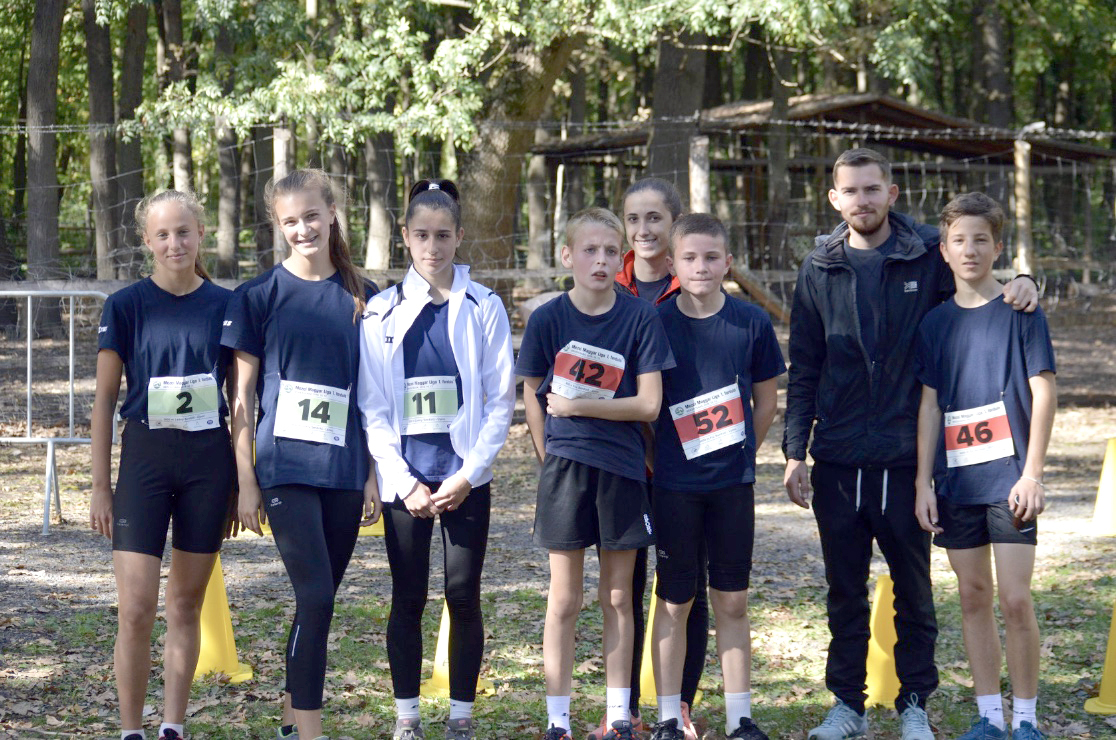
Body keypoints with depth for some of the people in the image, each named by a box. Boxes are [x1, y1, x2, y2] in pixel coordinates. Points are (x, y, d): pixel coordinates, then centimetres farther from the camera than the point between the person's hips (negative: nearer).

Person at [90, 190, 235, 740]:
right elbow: (105, 399, 2)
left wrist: (240, 480, 8)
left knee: (186, 605, 8)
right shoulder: (126, 306, -1)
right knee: (136, 610, -9)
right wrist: (100, 485, 0)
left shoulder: (225, 305, 4)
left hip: (208, 461, 2)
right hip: (145, 455, -2)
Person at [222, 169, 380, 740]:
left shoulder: (362, 299, 9)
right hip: (285, 465, -3)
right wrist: (245, 480, -3)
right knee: (316, 595, -14)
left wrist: (373, 474, 7)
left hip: (343, 470, 3)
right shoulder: (260, 296, 0)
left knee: (319, 599, 9)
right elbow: (242, 394, 1)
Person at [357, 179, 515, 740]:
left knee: (464, 596, 1)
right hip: (405, 478, 1)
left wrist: (468, 475, -9)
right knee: (408, 599, 4)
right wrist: (405, 482, -8)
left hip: (466, 477, 0)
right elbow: (374, 409, 2)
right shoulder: (382, 313, 4)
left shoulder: (483, 308, 2)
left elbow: (500, 401, 0)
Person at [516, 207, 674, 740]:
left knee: (618, 597, 8)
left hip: (622, 466, 0)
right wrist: (549, 457, -1)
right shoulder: (548, 319, -2)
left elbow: (648, 404, -8)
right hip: (565, 465, 0)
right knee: (563, 600, 4)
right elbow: (533, 397, 6)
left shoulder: (639, 318, -3)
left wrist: (577, 406, -11)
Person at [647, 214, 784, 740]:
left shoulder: (751, 323, -1)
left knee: (732, 601, 7)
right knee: (674, 602, 4)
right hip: (673, 483, -1)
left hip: (733, 482, 1)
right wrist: (656, 459, 0)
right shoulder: (655, 322, -5)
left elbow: (766, 400, 9)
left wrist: (743, 454, 6)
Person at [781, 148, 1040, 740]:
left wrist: (1019, 283, -13)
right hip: (838, 458, 2)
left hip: (907, 455, -2)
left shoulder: (929, 257, 0)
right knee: (844, 590, 9)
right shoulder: (819, 270, 7)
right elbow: (804, 368, 9)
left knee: (913, 589, 6)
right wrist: (795, 450, 3)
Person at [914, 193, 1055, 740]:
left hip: (1008, 477, -4)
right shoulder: (936, 322, 9)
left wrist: (1032, 473, -10)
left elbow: (1043, 392, -4)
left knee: (1015, 599, -7)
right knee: (973, 598, 8)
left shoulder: (1020, 312, -2)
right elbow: (930, 405, 11)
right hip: (956, 480, 4)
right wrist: (923, 481, 5)